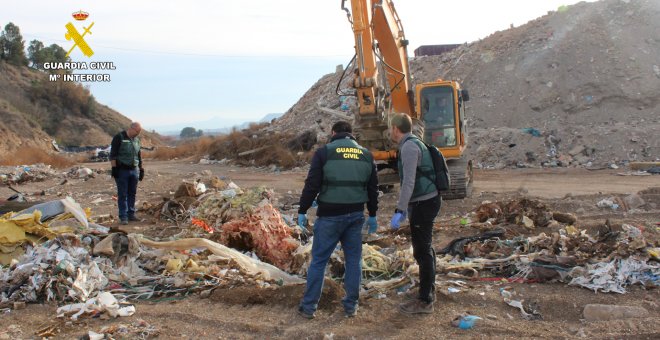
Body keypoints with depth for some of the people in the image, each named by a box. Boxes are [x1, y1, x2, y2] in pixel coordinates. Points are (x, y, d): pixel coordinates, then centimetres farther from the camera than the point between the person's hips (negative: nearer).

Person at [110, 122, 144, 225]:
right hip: (122, 170, -6)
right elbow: (113, 155, -10)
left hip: (134, 170, 6)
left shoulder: (137, 139, 12)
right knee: (122, 194, -2)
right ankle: (123, 217, 2)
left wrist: (141, 169, 18)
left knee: (132, 193, 10)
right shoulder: (119, 137, -7)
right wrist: (114, 168, -15)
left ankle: (131, 214, 19)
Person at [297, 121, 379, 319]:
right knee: (353, 260, 13)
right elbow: (373, 188, 13)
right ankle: (351, 306, 18)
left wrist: (302, 211, -1)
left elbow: (312, 185, -9)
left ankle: (309, 306, 10)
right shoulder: (366, 155, 9)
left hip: (330, 215, -3)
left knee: (318, 260, 5)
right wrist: (372, 215, 21)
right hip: (356, 215, 4)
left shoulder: (324, 152, -4)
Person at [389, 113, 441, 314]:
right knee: (425, 249, 18)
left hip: (423, 203, -10)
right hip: (427, 201, 10)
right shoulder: (414, 144, 17)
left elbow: (409, 182, -25)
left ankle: (425, 301, 2)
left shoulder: (409, 147, -16)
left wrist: (399, 211, -28)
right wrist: (406, 208, 27)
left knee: (422, 251, -5)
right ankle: (429, 291, 30)